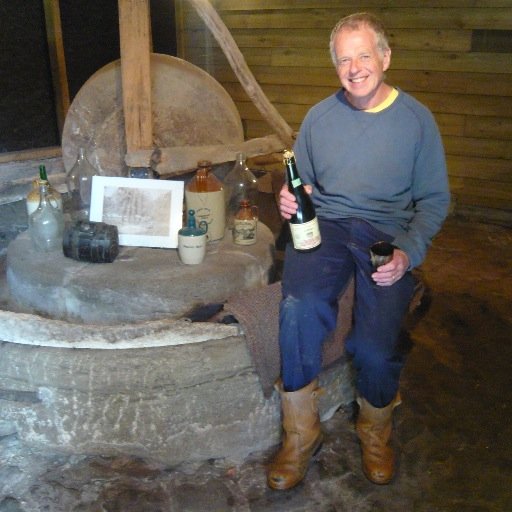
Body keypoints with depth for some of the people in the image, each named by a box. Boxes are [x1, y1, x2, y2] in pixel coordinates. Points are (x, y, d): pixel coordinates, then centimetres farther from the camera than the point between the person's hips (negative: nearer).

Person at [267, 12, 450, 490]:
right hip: (324, 224, 2)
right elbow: (302, 182, 19)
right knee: (299, 306, -32)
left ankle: (376, 430, 12)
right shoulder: (319, 116, 10)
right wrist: (290, 198, -7)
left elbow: (434, 199, 6)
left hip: (388, 233, -1)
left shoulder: (417, 119, 4)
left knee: (375, 345, -25)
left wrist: (408, 252, -11)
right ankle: (301, 433, -10)